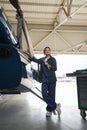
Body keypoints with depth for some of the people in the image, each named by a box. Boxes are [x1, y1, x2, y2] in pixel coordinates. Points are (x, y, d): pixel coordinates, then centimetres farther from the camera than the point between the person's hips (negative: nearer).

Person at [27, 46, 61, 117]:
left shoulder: (53, 59, 4)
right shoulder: (42, 59, 14)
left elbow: (55, 68, -7)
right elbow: (35, 60, -2)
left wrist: (48, 65, -20)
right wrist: (30, 54, -15)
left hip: (52, 80, -3)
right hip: (45, 80, 3)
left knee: (51, 95, 0)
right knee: (44, 94, -9)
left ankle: (49, 110, 15)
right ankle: (56, 106, 6)